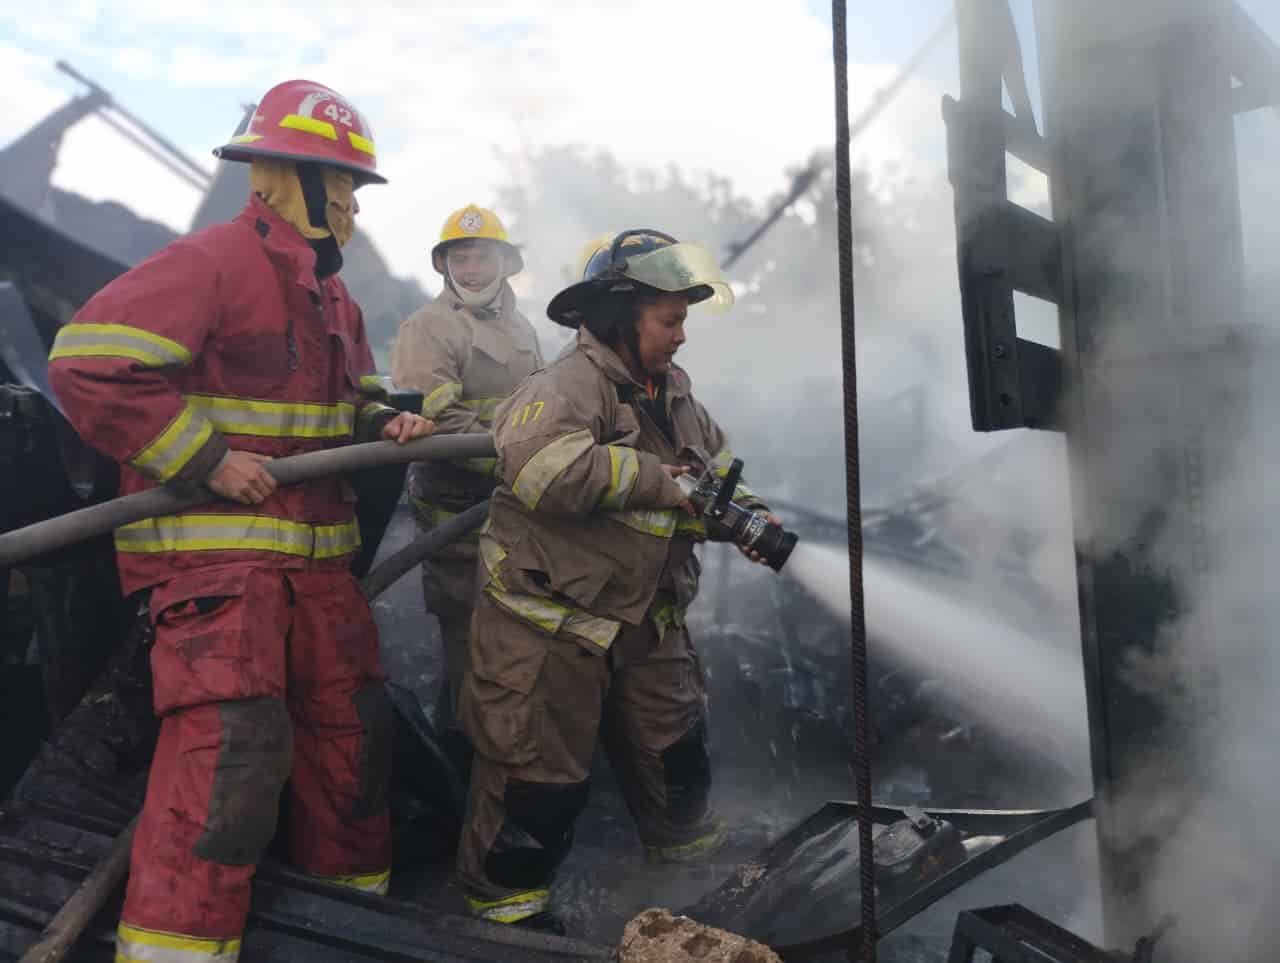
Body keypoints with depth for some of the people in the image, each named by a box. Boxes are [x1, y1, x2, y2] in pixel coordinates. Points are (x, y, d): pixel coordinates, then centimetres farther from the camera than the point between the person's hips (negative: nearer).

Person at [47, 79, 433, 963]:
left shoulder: (333, 296, 16)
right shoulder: (210, 263, -12)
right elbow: (89, 363, -20)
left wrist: (387, 425, 5)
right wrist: (204, 460, -20)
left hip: (316, 549, 9)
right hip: (214, 547, -9)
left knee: (352, 725, 14)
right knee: (230, 748, -13)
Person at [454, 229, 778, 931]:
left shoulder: (672, 393, 9)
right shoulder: (566, 387, -20)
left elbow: (715, 467, 20)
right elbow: (545, 467, -39)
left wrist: (747, 515, -1)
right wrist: (661, 480, -30)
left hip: (646, 621, 9)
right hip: (551, 623, -8)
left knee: (675, 745, 22)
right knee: (540, 769, 3)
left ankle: (686, 847, 48)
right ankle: (501, 895, 26)